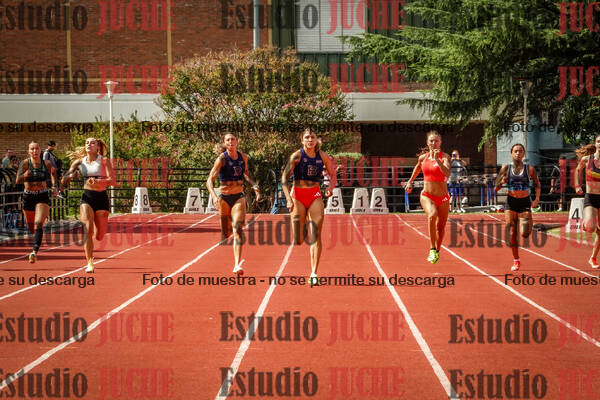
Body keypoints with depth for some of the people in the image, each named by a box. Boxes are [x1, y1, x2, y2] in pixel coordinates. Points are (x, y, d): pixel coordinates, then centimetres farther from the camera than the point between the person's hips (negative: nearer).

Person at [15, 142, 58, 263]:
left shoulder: (46, 164, -2)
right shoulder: (25, 163, -9)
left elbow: (53, 172, 22)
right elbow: (18, 180, -21)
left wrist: (54, 186, 11)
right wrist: (24, 175, -42)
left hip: (43, 197, -1)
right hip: (28, 197, 1)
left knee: (39, 224, -20)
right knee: (31, 228, 16)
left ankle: (35, 251, -28)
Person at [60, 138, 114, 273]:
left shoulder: (104, 161, 0)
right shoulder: (79, 162, 8)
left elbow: (112, 180, -11)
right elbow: (65, 178, 13)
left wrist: (98, 182, -27)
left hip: (101, 197, -1)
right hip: (87, 197, 1)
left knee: (99, 236, 3)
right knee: (88, 230, -20)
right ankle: (90, 263, -12)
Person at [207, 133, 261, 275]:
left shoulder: (243, 157, 3)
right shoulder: (222, 158, -10)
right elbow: (210, 180, -18)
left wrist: (255, 186, 9)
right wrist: (214, 196, -34)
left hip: (239, 197, 2)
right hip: (224, 198, -2)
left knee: (238, 228, -16)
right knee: (226, 232, 5)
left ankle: (237, 265, -24)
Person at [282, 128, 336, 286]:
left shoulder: (322, 156, 2)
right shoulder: (297, 155, -6)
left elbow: (333, 175, 13)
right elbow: (284, 178, -9)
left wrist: (330, 187, -8)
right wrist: (288, 199, -20)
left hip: (315, 196, 1)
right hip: (298, 196, -1)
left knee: (316, 236, -9)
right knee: (298, 241, -4)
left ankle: (314, 273, -8)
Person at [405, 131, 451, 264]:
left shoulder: (444, 157, -8)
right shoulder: (423, 157, 3)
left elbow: (447, 173, -27)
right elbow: (418, 167, 27)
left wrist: (438, 160, -35)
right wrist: (410, 181, 31)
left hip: (442, 197, 0)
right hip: (426, 195, 0)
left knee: (441, 226, 10)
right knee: (432, 215, -31)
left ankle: (437, 250, 38)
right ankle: (432, 249, -23)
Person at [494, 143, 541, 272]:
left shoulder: (529, 169, -1)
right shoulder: (506, 168, 1)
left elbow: (537, 185, 11)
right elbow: (496, 188, 4)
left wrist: (537, 198, -4)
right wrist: (501, 182, -17)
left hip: (525, 203, -1)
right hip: (511, 203, 1)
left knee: (525, 234, -12)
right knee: (512, 232, -5)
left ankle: (529, 223, 27)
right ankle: (516, 261, 9)